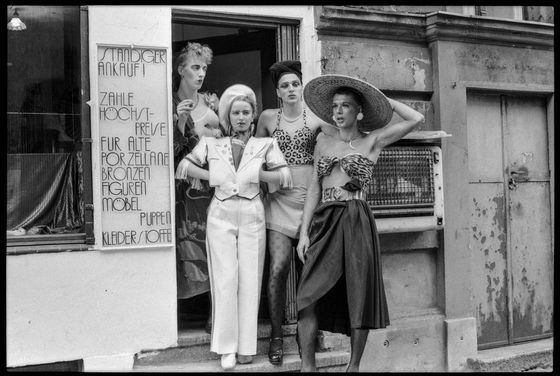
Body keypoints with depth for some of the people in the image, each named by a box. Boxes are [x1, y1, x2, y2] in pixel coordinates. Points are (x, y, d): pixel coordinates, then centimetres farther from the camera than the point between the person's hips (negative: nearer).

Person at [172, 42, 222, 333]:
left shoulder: (212, 101, 14)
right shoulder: (170, 103, 2)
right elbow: (168, 147, -4)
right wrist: (177, 119, -16)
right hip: (185, 184, -3)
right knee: (187, 246, -6)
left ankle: (216, 314, 6)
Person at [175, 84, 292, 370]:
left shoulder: (265, 144, 6)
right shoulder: (212, 143, 7)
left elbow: (285, 177, -1)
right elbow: (185, 166, 10)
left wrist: (257, 174, -11)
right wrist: (211, 176, -1)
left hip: (252, 216, 0)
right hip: (221, 215, 0)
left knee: (250, 280, 2)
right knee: (226, 279, -2)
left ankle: (246, 346, 12)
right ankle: (227, 347, 6)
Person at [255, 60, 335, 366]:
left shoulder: (315, 117, 3)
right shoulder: (268, 118, 7)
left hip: (310, 196, 0)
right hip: (280, 199, 0)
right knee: (278, 268, -10)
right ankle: (276, 335, 4)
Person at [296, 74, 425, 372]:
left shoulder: (372, 140, 5)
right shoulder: (323, 142, 15)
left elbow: (416, 119, -2)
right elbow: (314, 188, 12)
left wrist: (383, 99, 8)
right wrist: (304, 232, 4)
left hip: (356, 224, -3)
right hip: (324, 223, 3)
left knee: (358, 298, 2)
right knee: (309, 297, -6)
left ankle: (354, 365, 17)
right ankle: (307, 365, 3)